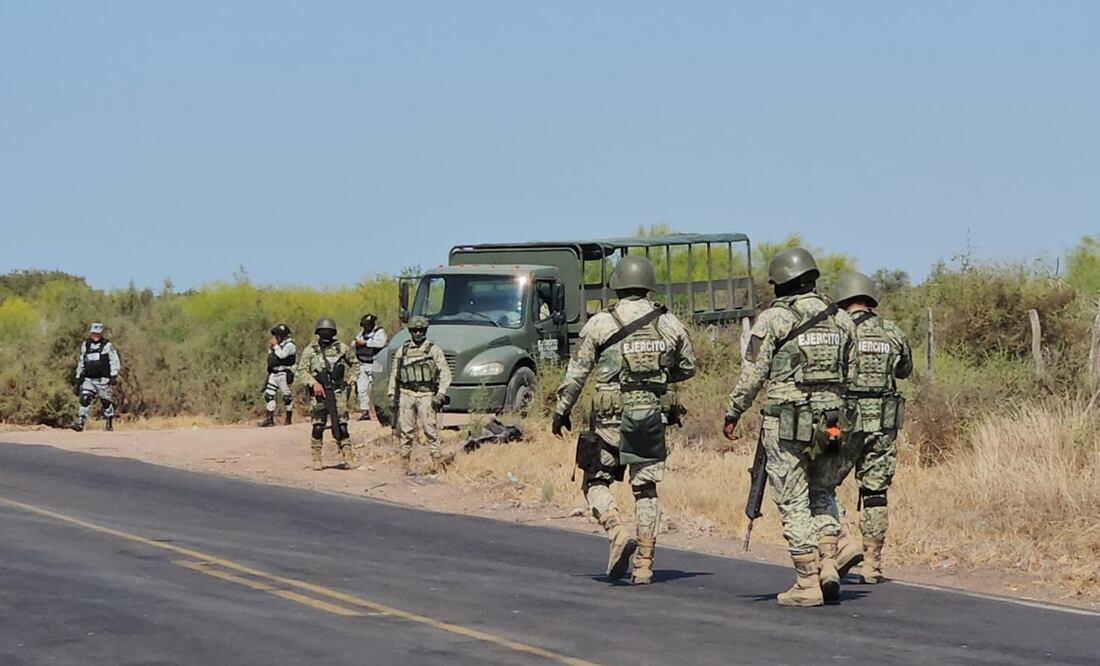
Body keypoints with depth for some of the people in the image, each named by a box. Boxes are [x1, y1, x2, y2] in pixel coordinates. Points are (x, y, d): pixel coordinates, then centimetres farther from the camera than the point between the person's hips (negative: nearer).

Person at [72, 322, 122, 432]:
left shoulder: (107, 345, -2)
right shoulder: (85, 346, 11)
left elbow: (114, 361, -4)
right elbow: (81, 363, 20)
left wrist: (114, 376, -14)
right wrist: (78, 378, 18)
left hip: (103, 380, -3)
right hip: (88, 380, 3)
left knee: (106, 402, 3)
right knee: (84, 399, -12)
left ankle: (109, 424, 17)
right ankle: (80, 423, -16)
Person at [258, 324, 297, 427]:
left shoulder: (289, 345, -7)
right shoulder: (279, 344, 18)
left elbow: (282, 355, -22)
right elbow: (270, 358, 23)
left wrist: (275, 345, -11)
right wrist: (270, 348, 8)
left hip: (284, 374, -8)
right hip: (274, 373, 8)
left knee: (287, 396, -1)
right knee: (268, 395, 0)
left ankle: (289, 418, 10)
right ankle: (270, 419, 1)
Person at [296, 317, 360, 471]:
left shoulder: (342, 348, 8)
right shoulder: (310, 350, 3)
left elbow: (354, 363, 22)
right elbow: (302, 371, -3)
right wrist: (314, 383, -18)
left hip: (338, 393, 1)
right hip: (318, 394, -1)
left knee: (341, 426, -5)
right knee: (318, 427, -1)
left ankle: (348, 458, -5)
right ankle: (316, 459, 6)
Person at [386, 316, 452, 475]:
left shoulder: (433, 350, 4)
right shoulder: (402, 351, 13)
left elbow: (445, 374, 1)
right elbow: (394, 375, 19)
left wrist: (440, 394, -9)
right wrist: (391, 395, 11)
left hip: (426, 396, -3)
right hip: (406, 395, 3)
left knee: (430, 431, -9)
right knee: (405, 432, 1)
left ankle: (438, 465, -8)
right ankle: (407, 466, 6)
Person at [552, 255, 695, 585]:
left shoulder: (600, 323, -5)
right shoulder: (669, 324, 4)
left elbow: (577, 372, -1)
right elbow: (688, 367, 17)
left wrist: (562, 410, 10)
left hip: (612, 419, -3)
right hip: (653, 418, 3)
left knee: (596, 482, 11)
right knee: (646, 489, 10)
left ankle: (617, 533, -15)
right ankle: (644, 565, 7)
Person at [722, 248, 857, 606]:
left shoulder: (772, 319, -6)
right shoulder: (840, 320, 9)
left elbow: (752, 375, -6)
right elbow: (853, 373, 10)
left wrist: (733, 413, 5)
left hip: (786, 422, -5)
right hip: (830, 422, 5)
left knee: (794, 503, 2)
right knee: (822, 494, 20)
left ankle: (807, 583, 1)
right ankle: (829, 565, 5)